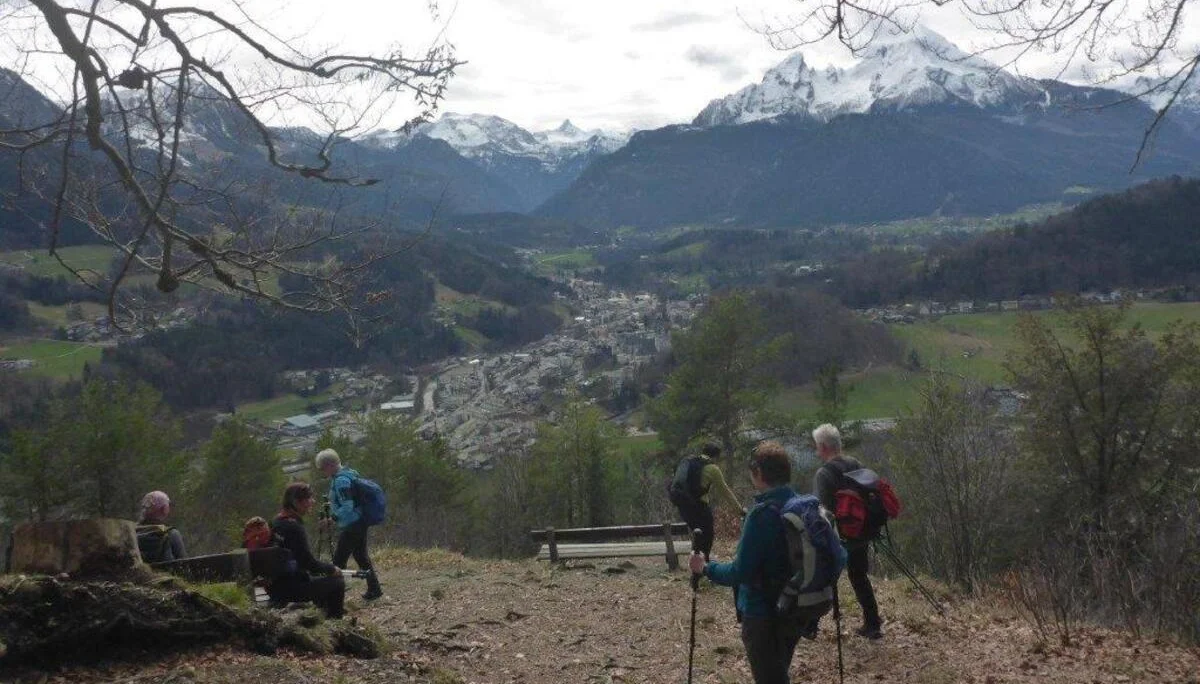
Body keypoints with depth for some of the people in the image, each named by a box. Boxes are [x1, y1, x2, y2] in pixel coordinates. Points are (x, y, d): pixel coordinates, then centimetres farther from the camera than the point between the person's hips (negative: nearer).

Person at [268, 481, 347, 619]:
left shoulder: (276, 522, 9)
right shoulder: (294, 526, -20)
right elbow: (309, 562, -21)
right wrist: (332, 568, -4)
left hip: (274, 585, 10)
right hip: (289, 589, -10)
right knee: (337, 582, -7)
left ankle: (329, 617, 38)